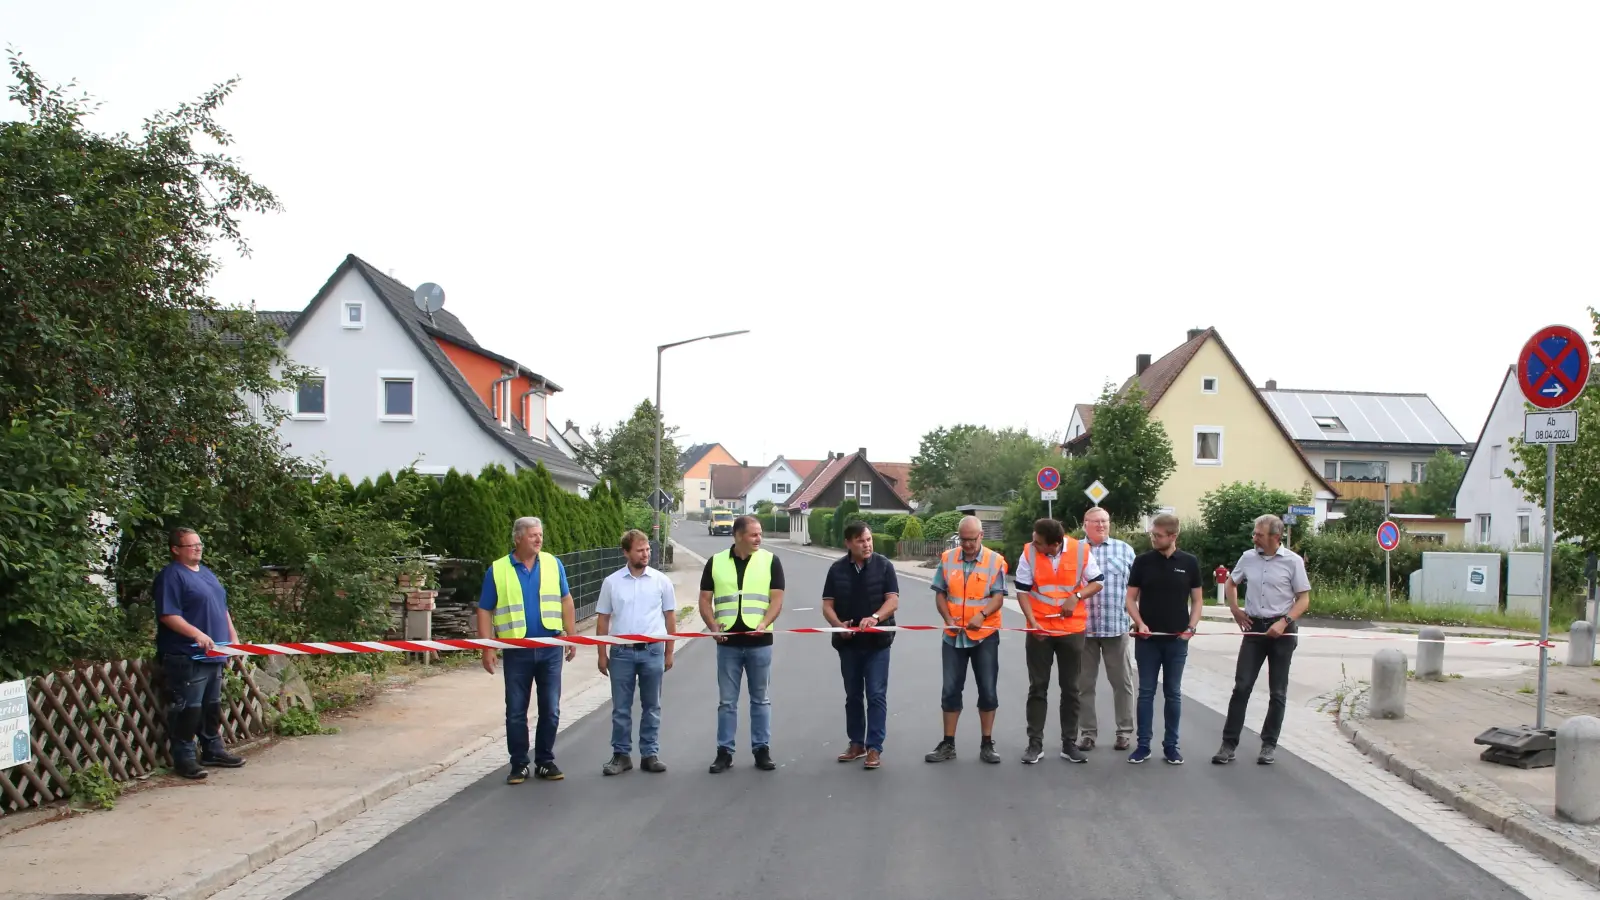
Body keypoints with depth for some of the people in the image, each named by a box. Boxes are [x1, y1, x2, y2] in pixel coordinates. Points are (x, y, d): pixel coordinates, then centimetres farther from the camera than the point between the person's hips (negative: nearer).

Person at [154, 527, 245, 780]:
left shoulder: (207, 573, 18)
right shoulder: (171, 576, -10)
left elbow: (222, 609, 25)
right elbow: (167, 615, -19)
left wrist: (233, 637, 17)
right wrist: (196, 634, -27)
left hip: (214, 654, 9)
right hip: (187, 657, -9)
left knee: (212, 706, 15)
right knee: (188, 708, -6)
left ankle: (213, 750, 25)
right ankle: (183, 758, 1)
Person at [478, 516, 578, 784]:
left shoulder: (553, 564, 3)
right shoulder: (498, 570, -3)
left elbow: (565, 601, 10)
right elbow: (484, 611, 0)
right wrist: (487, 649, -7)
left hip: (550, 648, 2)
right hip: (517, 651, -1)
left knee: (550, 710, 7)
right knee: (516, 712, 5)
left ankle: (545, 762, 20)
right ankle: (519, 765, 17)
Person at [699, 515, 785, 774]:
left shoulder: (770, 561, 0)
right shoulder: (716, 562, 4)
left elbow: (777, 598, -4)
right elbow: (705, 600, 6)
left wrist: (764, 624, -20)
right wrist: (714, 627, -10)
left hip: (760, 642, -1)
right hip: (728, 643, 1)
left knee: (760, 699, 9)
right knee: (727, 701, 7)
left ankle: (762, 750, 17)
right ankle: (724, 752, 15)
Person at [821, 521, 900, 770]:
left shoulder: (883, 565, -4)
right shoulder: (837, 569, 2)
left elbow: (892, 600, -8)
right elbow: (827, 605, 2)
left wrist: (875, 618, -27)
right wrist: (838, 625, -17)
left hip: (877, 641, -3)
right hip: (848, 642, 3)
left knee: (876, 695, -3)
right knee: (853, 695, 12)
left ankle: (874, 748, 1)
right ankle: (856, 744, 23)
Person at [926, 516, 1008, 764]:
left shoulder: (995, 561, -4)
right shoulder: (947, 559, 3)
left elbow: (998, 597, -9)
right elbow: (940, 593, 6)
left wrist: (982, 615, -26)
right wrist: (948, 618, -10)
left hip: (985, 635, -2)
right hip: (953, 635, 2)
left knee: (988, 690, 3)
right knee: (951, 690, 6)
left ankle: (987, 744, 14)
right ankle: (948, 744, 14)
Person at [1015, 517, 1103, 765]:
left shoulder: (1081, 550, -10)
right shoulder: (1028, 553, -8)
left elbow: (1097, 582, 1)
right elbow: (1023, 591, -3)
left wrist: (1076, 596, -17)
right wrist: (1032, 622, -14)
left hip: (1072, 630, 0)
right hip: (1039, 630, 0)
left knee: (1071, 688, 8)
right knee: (1037, 687, 5)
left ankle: (1069, 743, 18)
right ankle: (1035, 743, 13)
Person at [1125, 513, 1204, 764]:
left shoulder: (1189, 563, 0)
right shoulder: (1142, 561, -1)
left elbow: (1197, 600, 6)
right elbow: (1130, 598, 2)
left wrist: (1191, 627, -8)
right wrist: (1139, 623, -13)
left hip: (1177, 640, 0)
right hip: (1147, 639, 0)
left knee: (1173, 693, 7)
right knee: (1146, 692, 4)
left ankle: (1171, 745, 15)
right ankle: (1143, 745, 10)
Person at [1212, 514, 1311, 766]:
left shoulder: (1293, 561, -6)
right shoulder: (1248, 558, 3)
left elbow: (1304, 599, -4)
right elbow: (1230, 584, 20)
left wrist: (1284, 622, -16)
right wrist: (1235, 610, 7)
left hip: (1282, 631, -2)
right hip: (1254, 628, 2)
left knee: (1277, 692, 6)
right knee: (1241, 686, -1)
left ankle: (1269, 745, 16)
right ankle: (1229, 743, 2)